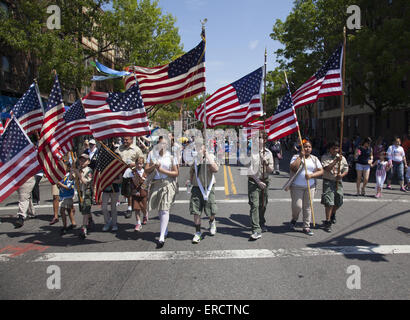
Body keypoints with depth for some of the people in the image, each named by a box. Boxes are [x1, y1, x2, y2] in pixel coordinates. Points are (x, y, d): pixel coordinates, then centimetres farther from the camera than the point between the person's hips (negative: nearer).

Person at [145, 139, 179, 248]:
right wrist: (153, 166, -18)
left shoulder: (171, 156, -3)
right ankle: (165, 230, 35)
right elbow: (147, 170, 3)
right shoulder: (152, 154, 5)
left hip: (168, 184, -4)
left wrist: (162, 170, -13)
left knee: (164, 209, -11)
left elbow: (176, 173, -3)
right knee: (159, 209, 14)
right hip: (156, 183, 4)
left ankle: (162, 237, -11)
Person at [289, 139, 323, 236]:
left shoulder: (314, 159, 11)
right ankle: (294, 219, 23)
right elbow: (293, 168, -18)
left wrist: (311, 175, -12)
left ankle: (306, 227, 16)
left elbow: (321, 171, 5)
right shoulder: (296, 157, -1)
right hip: (297, 187, -3)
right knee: (297, 206, -8)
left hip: (310, 187, 3)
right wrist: (301, 156, -15)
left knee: (307, 206, 5)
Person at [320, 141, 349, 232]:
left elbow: (346, 169, 12)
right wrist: (336, 161, -22)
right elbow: (327, 168, -17)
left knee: (338, 202, 11)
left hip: (338, 181, 4)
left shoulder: (342, 158, 8)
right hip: (328, 181, -4)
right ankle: (328, 222, -2)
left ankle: (333, 213, 43)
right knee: (329, 202, -10)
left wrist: (342, 175, -9)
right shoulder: (325, 157, -4)